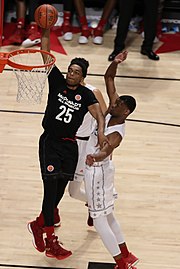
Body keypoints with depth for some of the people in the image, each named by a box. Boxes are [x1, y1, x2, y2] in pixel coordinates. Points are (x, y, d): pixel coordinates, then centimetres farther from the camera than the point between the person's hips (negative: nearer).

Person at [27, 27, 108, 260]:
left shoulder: (86, 94, 0)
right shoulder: (57, 82, -4)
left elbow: (98, 114, -12)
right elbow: (46, 54, -10)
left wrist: (101, 133, -32)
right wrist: (46, 30, -21)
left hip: (70, 145, 3)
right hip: (50, 143, -3)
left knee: (59, 192, 10)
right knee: (51, 191, -6)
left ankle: (38, 224, 34)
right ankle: (50, 244, 2)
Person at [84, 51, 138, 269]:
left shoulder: (116, 134, -29)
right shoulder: (111, 113, -7)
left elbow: (106, 150, -52)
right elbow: (109, 79, -1)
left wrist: (94, 157, -72)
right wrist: (115, 63, -17)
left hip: (96, 171, -9)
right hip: (98, 169, 9)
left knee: (100, 220, -2)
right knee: (107, 215, 20)